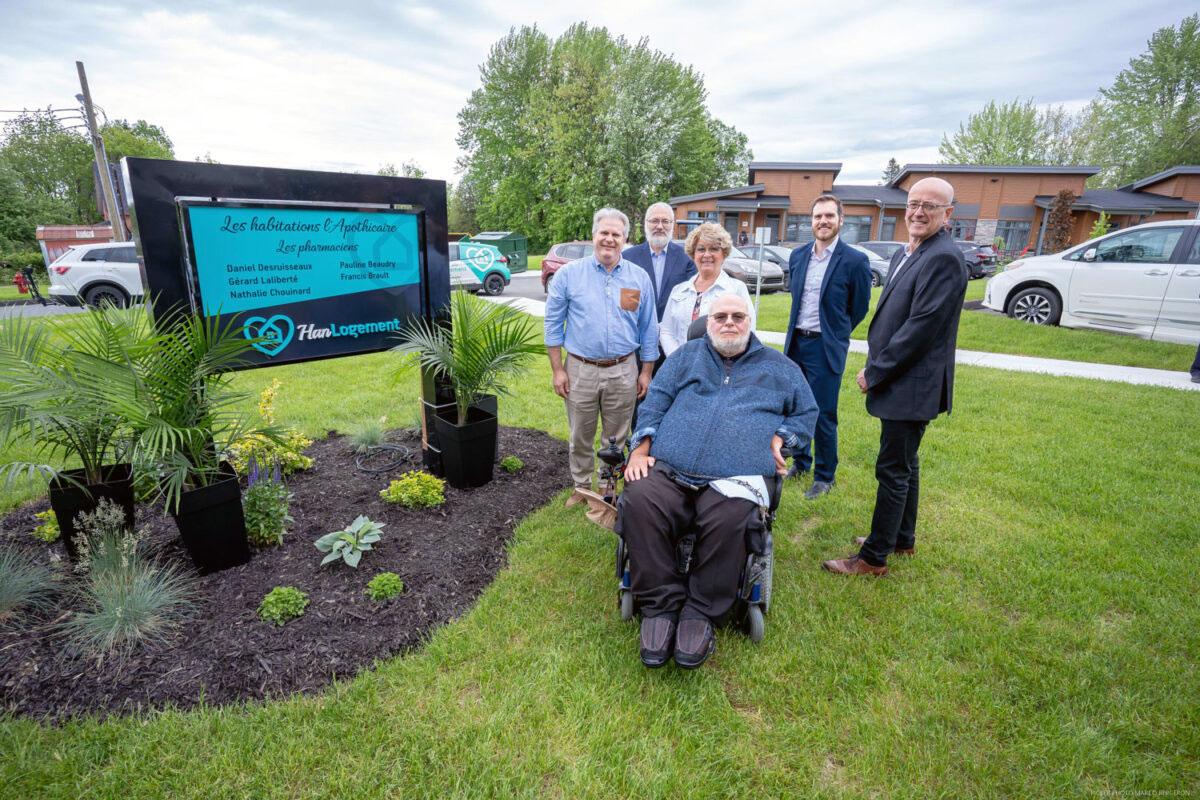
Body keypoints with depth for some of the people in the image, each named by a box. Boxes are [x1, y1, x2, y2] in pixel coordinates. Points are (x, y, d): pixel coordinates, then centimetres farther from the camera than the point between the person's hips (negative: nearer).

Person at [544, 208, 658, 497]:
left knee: (617, 438, 13)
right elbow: (553, 324, 0)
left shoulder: (640, 277, 3)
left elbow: (648, 329, 7)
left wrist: (646, 372, 5)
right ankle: (582, 487, 31)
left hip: (623, 372, 1)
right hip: (580, 370, -1)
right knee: (580, 437, 12)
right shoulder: (569, 273, -2)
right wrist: (557, 370, -4)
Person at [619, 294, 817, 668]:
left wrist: (782, 437, 5)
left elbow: (807, 412, 26)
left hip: (733, 478, -1)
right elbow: (655, 401, 14)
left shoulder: (779, 368, 22)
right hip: (665, 470, 2)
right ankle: (662, 605, -15)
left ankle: (701, 613, -11)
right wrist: (641, 448, 0)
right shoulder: (686, 355, 22)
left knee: (728, 521, -34)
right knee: (638, 503, -30)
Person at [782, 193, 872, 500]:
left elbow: (859, 308, 2)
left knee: (823, 416, 0)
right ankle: (800, 463, 32)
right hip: (795, 342, 5)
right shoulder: (798, 256, 6)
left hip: (826, 348, -5)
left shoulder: (855, 261, -8)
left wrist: (834, 335, 11)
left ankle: (824, 477, 17)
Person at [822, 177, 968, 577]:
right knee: (904, 464, 19)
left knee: (893, 470, -1)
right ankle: (902, 538, 36)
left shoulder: (943, 258, -17)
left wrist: (874, 373, -15)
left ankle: (874, 557, 11)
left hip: (912, 386, -10)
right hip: (898, 382, 10)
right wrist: (874, 366, 6)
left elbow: (920, 328, -22)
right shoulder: (904, 254, 13)